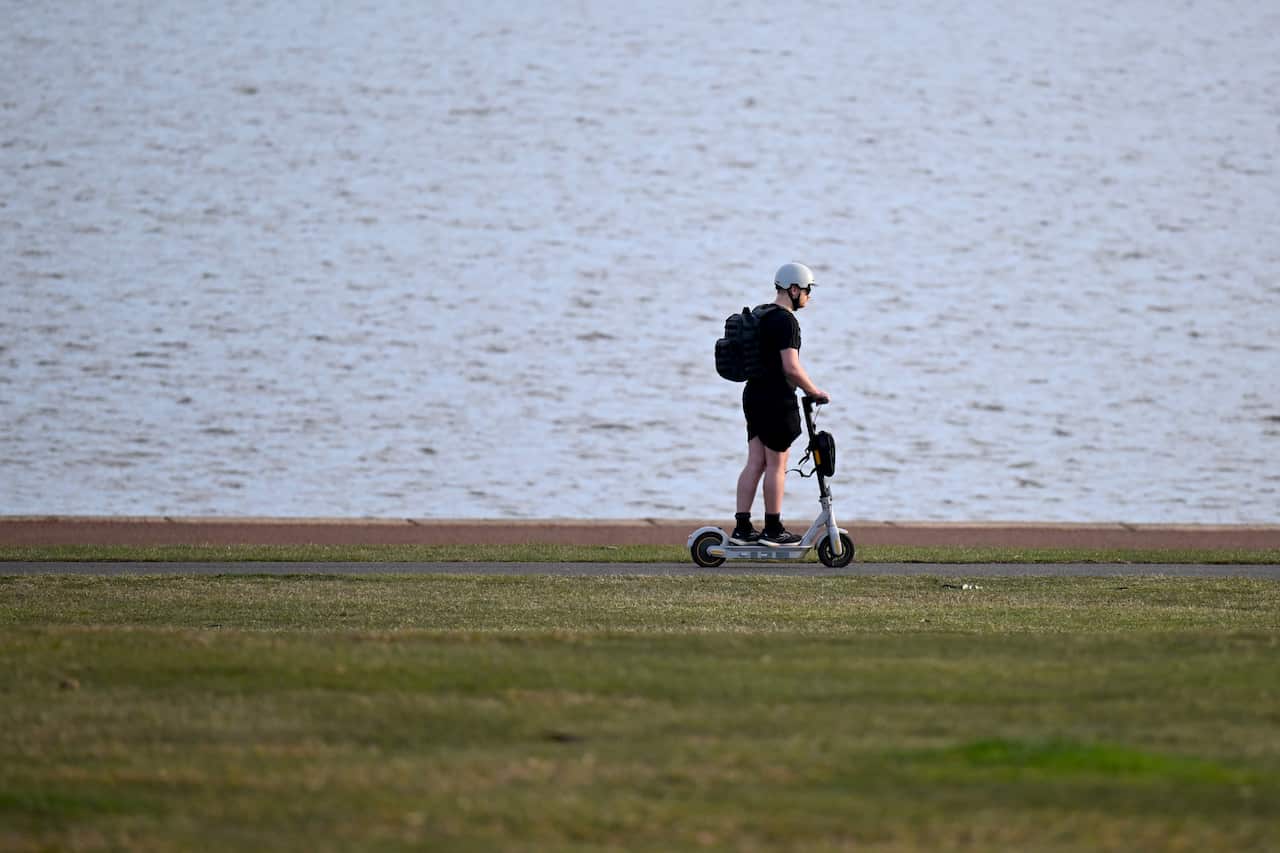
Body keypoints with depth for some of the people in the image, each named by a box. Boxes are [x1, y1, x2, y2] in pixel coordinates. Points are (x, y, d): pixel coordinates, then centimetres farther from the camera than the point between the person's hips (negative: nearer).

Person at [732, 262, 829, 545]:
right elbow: (791, 367, -23)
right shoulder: (785, 321, -16)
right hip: (777, 400, -9)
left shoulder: (760, 315, 14)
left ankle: (742, 528, 6)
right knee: (776, 466, -1)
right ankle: (773, 530, 4)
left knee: (755, 463, 8)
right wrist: (813, 391, -10)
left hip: (754, 395, 9)